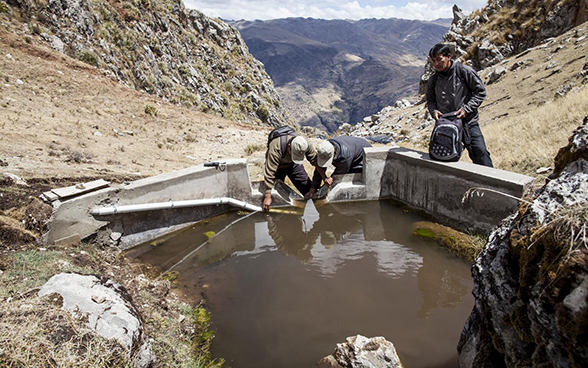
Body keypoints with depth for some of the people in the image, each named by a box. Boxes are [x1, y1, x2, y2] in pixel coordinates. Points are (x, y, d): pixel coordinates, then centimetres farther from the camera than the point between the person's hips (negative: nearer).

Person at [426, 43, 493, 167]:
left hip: (468, 121, -3)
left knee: (481, 154, -9)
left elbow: (480, 91, -1)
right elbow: (430, 100, 21)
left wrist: (466, 109, -13)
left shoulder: (464, 71, -4)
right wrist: (433, 111, -2)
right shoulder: (433, 80, 7)